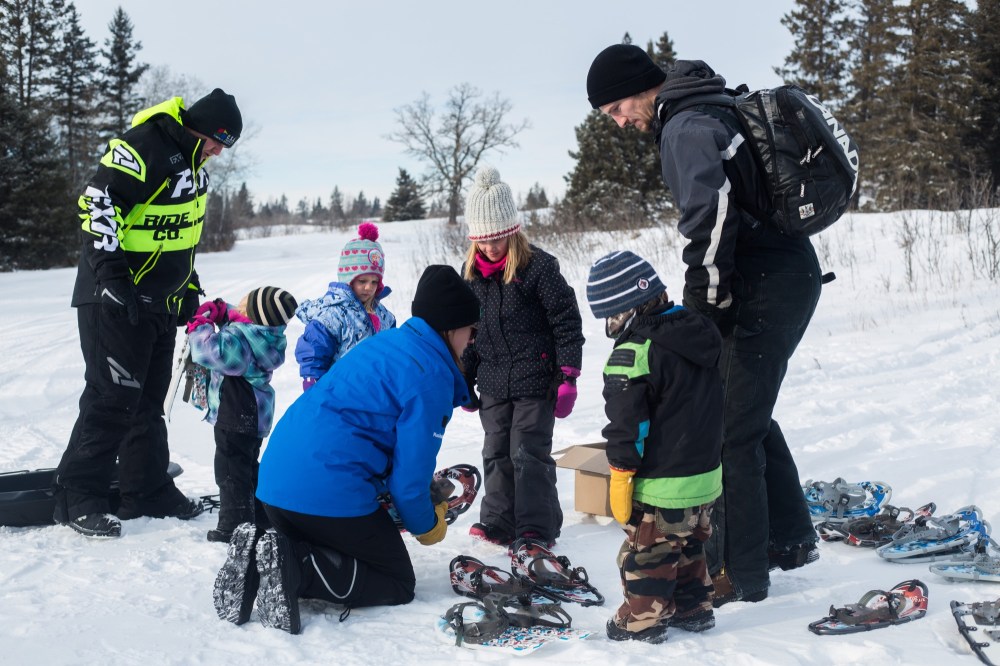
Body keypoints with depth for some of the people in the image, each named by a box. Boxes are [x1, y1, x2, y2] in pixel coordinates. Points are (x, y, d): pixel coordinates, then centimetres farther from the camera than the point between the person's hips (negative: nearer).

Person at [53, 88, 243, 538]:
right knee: (113, 397, -10)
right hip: (116, 298, -10)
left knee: (149, 399, 13)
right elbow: (99, 201, -23)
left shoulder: (192, 163, 16)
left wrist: (189, 287, 21)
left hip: (160, 303, 10)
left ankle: (148, 491, 21)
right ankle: (77, 497, -2)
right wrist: (113, 274, -25)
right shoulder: (144, 145, -16)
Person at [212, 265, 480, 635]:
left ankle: (257, 559, -2)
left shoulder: (387, 342, 19)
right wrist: (427, 525, 10)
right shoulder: (431, 375, -9)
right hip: (331, 492, -9)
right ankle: (295, 569, -15)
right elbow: (410, 470, -9)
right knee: (398, 583, 8)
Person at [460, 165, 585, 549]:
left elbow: (567, 323, -10)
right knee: (496, 453, 12)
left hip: (535, 383, -6)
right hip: (493, 385, 6)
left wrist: (568, 378, -12)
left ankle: (536, 530, 6)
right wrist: (464, 380, 16)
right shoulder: (472, 273, 5)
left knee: (529, 454, -4)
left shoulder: (539, 266, -12)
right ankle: (498, 523, 23)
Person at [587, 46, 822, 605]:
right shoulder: (718, 109, 16)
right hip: (794, 272, 10)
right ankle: (791, 539, 32)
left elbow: (712, 210, -30)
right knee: (750, 414, 21)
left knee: (731, 430, -4)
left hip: (766, 288, -10)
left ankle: (739, 573, 3)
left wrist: (705, 292, -20)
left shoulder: (685, 128, -14)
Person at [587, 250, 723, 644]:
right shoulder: (700, 334, 8)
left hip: (660, 486, -9)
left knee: (646, 553, 6)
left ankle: (642, 622, 15)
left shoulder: (634, 354, -21)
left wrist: (620, 478, -13)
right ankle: (693, 608, 34)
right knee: (688, 546, 23)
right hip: (706, 478, 9)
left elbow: (627, 426, -21)